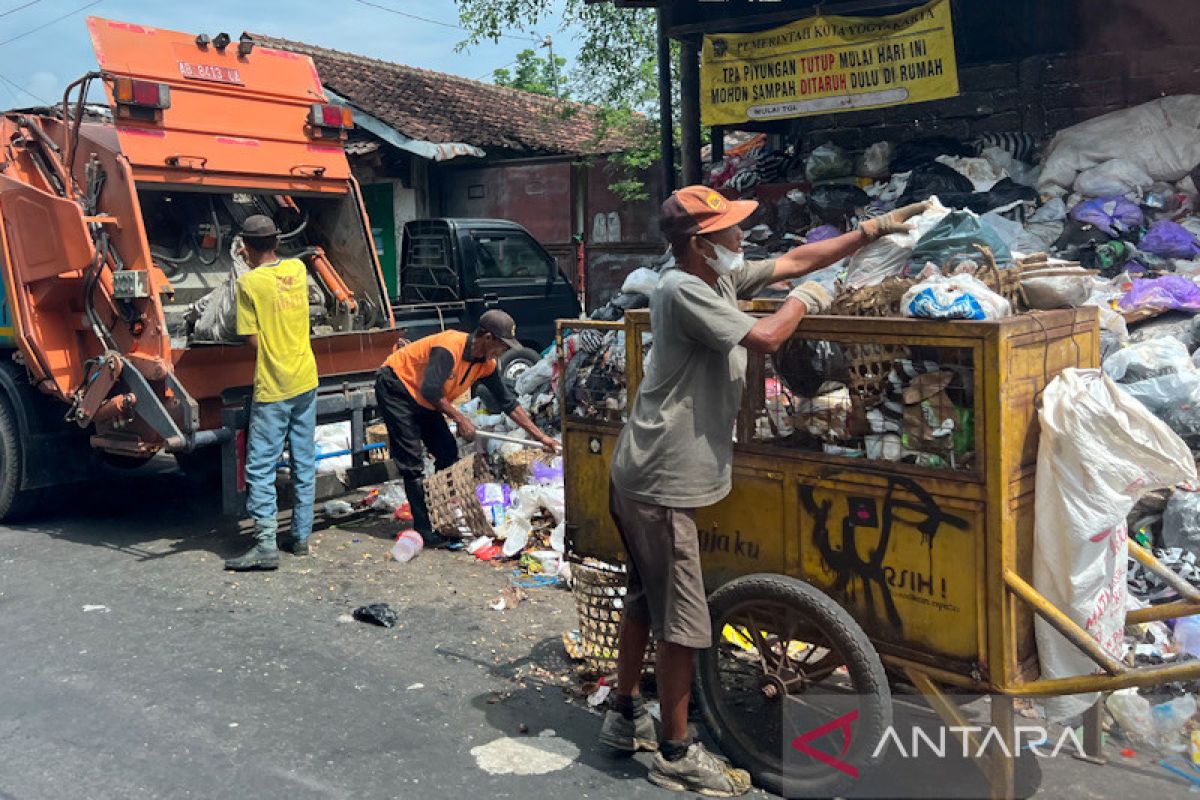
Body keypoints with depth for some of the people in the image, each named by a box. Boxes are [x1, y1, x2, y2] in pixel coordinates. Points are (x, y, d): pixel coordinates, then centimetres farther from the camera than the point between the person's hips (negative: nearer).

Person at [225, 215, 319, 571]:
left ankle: (266, 545, -4)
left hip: (272, 388, -6)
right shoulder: (298, 269, 3)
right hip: (306, 381, 6)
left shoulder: (249, 282, -12)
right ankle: (301, 537, 20)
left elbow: (253, 341, -11)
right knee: (304, 462, 13)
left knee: (261, 468, -1)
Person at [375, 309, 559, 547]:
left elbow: (508, 402, 0)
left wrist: (540, 436, -3)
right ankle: (423, 528, -10)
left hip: (424, 402, 9)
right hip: (395, 387, -9)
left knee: (448, 453, 3)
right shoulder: (450, 347, -30)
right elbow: (431, 391, -32)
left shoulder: (485, 364, -4)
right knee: (412, 461, -13)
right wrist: (460, 419, -23)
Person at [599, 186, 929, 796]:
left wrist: (873, 230, 14)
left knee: (645, 600, 21)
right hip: (663, 482, -10)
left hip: (641, 477, 10)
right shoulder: (683, 290, -17)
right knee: (682, 621, -1)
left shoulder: (719, 279, 10)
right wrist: (805, 300, -4)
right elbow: (765, 338, -23)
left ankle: (625, 716, 37)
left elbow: (796, 259, 16)